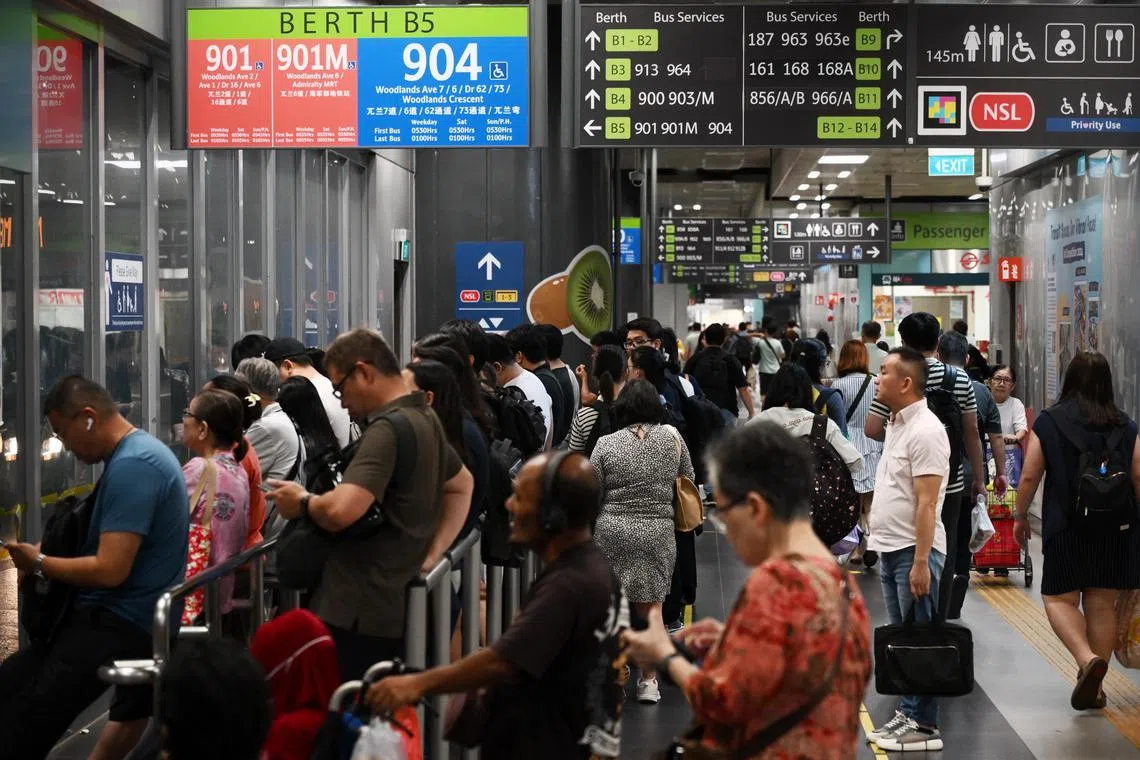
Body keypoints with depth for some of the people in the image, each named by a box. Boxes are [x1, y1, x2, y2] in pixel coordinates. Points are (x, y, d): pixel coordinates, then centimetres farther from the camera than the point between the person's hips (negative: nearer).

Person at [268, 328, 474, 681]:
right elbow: (462, 485, 31)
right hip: (399, 609, 10)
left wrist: (303, 501, -8)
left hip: (357, 615, -10)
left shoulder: (387, 428, -16)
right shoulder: (425, 418, 14)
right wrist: (432, 553, 20)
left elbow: (341, 510, -29)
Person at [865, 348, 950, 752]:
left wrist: (921, 562, -24)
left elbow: (926, 504, -21)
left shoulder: (925, 431, -17)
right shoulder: (896, 424, 13)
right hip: (890, 549, 10)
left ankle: (924, 726, 3)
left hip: (913, 552, -9)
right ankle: (908, 712, 23)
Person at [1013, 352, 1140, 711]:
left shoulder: (1048, 423, -6)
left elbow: (1029, 476, -4)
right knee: (1102, 604, 10)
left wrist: (1021, 516, 9)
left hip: (1066, 526, -3)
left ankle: (1087, 659, -16)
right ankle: (1093, 687, 15)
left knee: (1059, 598, 8)